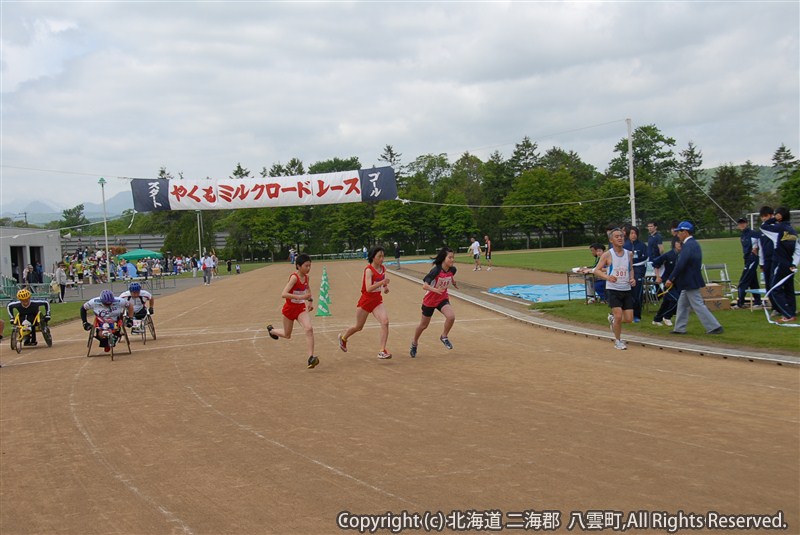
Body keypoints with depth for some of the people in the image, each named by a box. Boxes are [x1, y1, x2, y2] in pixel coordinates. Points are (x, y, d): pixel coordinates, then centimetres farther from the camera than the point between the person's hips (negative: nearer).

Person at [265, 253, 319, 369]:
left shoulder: (306, 278, -2)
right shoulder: (294, 277, -22)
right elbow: (283, 294, -32)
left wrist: (310, 301, 5)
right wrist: (300, 297, -39)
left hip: (301, 308, 4)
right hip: (290, 308, -4)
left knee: (309, 329, -22)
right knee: (287, 335, 15)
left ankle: (311, 358, -24)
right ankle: (271, 330, 48)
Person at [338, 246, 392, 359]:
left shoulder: (383, 269, 2)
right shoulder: (369, 270, -19)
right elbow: (368, 288, -30)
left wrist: (386, 287, 1)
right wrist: (382, 282, -39)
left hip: (377, 301, 5)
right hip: (366, 300, -5)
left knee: (385, 322, -20)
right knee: (358, 327, 13)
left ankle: (382, 351, -18)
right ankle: (343, 338, 44)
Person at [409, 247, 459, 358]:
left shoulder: (452, 270, -11)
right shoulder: (436, 271, -28)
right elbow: (424, 286, -33)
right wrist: (435, 289, -47)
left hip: (443, 299, 4)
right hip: (430, 300, -3)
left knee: (451, 316, -25)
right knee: (423, 325, 13)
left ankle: (444, 336, 2)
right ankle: (414, 343, 40)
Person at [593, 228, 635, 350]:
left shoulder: (629, 254, 6)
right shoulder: (607, 255, -7)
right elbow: (596, 270, -8)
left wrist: (632, 279, 0)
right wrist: (607, 277, -26)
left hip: (626, 290, 4)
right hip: (612, 290, -4)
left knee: (629, 319, 1)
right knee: (619, 316, -14)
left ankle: (612, 319, 34)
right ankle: (618, 341, 8)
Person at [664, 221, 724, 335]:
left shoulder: (688, 245, -21)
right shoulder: (693, 243, 11)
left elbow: (680, 264, -26)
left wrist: (670, 279, -22)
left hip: (691, 282, -10)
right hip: (690, 281, 10)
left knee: (698, 305, -4)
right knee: (682, 304, 15)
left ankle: (714, 327, 0)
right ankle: (680, 328, 21)